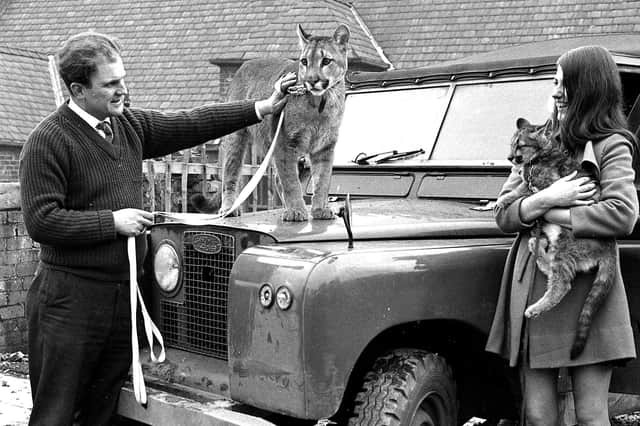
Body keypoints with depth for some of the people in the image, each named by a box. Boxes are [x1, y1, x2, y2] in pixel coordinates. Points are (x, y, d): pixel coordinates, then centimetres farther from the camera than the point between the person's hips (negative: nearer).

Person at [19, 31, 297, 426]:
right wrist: (114, 221, -15)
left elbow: (192, 124, 10)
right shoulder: (48, 141, -11)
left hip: (124, 292, 6)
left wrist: (264, 108, 5)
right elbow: (41, 221, -17)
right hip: (71, 300, -6)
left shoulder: (130, 124, 9)